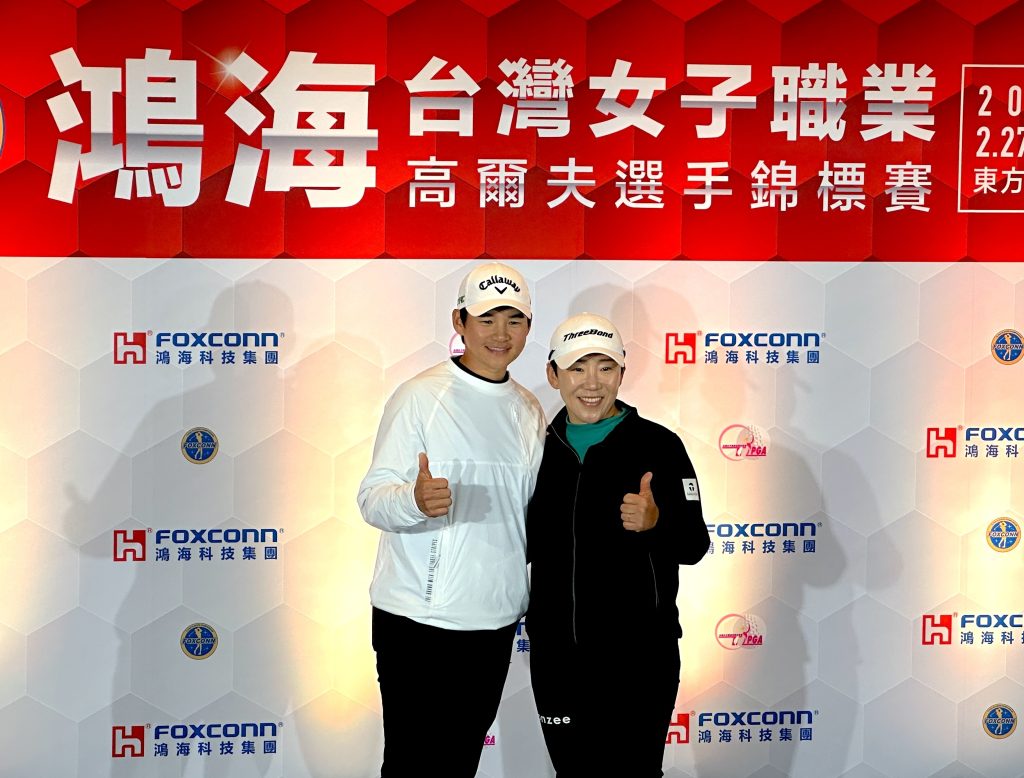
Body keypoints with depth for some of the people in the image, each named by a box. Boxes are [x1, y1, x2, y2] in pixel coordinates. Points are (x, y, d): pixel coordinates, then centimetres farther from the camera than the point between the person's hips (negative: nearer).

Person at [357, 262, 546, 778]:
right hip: (418, 618, -5)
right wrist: (415, 500, -34)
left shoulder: (529, 412, 11)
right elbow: (372, 499, -13)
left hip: (496, 619, 6)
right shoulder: (421, 397, -7)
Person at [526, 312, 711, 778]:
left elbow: (694, 545, -7)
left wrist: (656, 522, -26)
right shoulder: (540, 449, 6)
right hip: (556, 654, 4)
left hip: (638, 657, -4)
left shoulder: (658, 445, -6)